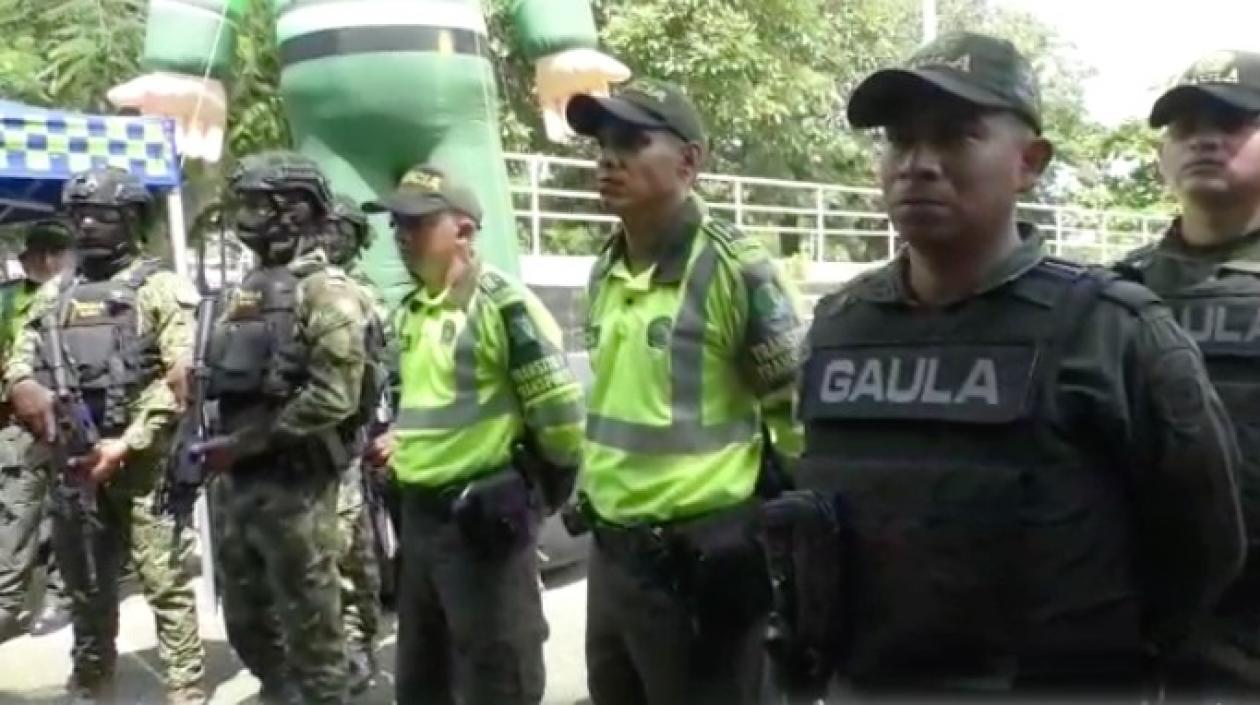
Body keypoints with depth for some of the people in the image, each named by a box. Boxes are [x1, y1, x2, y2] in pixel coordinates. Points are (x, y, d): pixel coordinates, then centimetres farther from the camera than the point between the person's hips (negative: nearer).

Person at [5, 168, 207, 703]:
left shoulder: (162, 288, -3)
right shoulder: (53, 294, 15)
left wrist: (125, 444, -17)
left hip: (144, 464, -6)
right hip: (72, 464, 6)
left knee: (167, 587, -3)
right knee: (86, 588, 17)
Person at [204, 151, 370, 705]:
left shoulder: (325, 291, -11)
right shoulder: (244, 291, 14)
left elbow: (332, 399, -20)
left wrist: (243, 443, -18)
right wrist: (218, 445, 6)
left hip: (295, 485, -8)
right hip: (235, 482, 8)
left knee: (309, 623, 3)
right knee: (245, 620, 19)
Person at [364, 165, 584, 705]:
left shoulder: (502, 304, -16)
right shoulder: (411, 311, 12)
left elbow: (559, 409, -17)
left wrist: (547, 482, -3)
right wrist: (404, 441, 11)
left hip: (485, 515, -9)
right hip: (419, 513, 9)